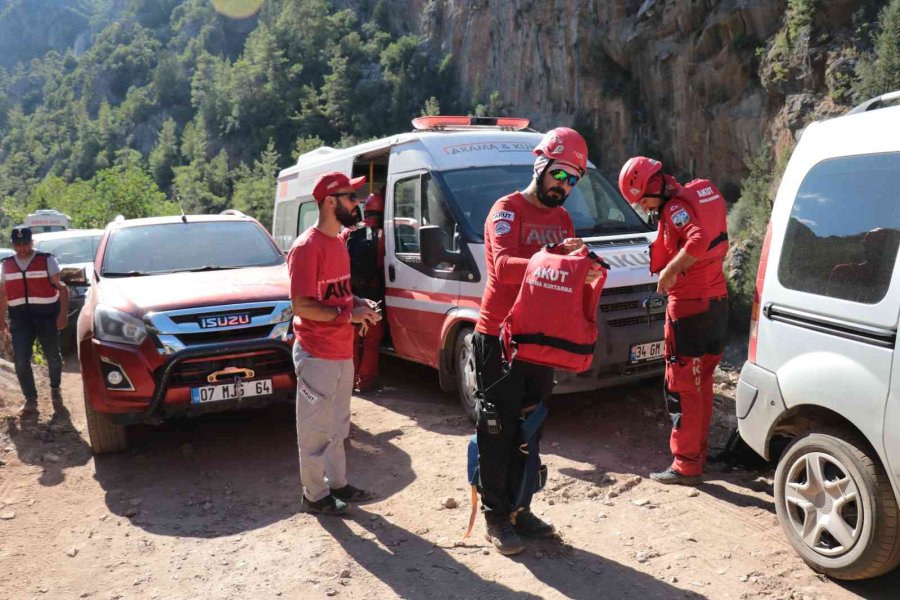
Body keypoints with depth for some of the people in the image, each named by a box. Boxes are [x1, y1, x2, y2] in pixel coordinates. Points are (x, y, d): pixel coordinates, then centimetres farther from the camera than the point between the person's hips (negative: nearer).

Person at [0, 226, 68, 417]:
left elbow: (62, 287, -6)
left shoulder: (47, 260, -3)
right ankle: (30, 400, 5)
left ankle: (55, 388, 34)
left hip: (47, 315, -2)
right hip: (20, 318, 3)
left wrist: (63, 314, -16)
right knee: (21, 361, -5)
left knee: (53, 357, 9)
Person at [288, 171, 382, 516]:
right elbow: (300, 306, -21)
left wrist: (359, 304, 2)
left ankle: (337, 484, 34)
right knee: (315, 429, 5)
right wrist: (348, 314, -22)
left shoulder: (338, 243, 11)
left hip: (342, 353, 9)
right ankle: (314, 496, 19)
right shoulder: (307, 247, -18)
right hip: (317, 355, -9)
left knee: (337, 426, 20)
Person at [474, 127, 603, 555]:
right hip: (499, 338, -7)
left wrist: (585, 267, -14)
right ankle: (496, 517, 12)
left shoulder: (561, 218, 15)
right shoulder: (507, 210, -9)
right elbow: (504, 266, -26)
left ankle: (519, 509, 28)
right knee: (499, 432, 0)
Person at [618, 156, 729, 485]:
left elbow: (698, 240, -34)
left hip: (689, 306, -9)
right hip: (716, 299, 9)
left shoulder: (676, 208, -17)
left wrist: (670, 270, -24)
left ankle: (686, 465, 5)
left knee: (682, 386, -1)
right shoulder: (703, 193, 12)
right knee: (701, 382, 17)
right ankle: (697, 452, 27)